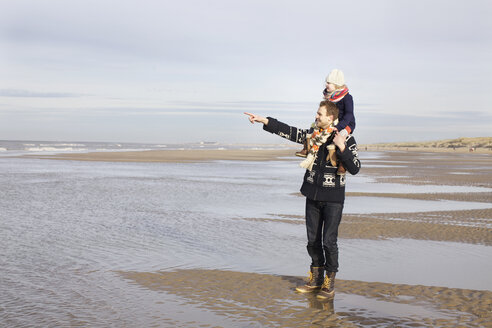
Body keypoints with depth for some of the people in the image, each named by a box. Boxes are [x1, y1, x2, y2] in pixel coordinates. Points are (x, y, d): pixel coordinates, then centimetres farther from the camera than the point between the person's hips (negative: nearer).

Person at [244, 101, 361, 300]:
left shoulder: (347, 140, -9)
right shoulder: (312, 135, 5)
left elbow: (355, 168, -15)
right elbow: (288, 131, 6)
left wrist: (342, 148, -27)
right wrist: (264, 121, 0)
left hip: (333, 198, -5)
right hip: (313, 195, 5)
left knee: (329, 241, -6)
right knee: (313, 239, 10)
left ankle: (329, 283, 8)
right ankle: (316, 279, 24)